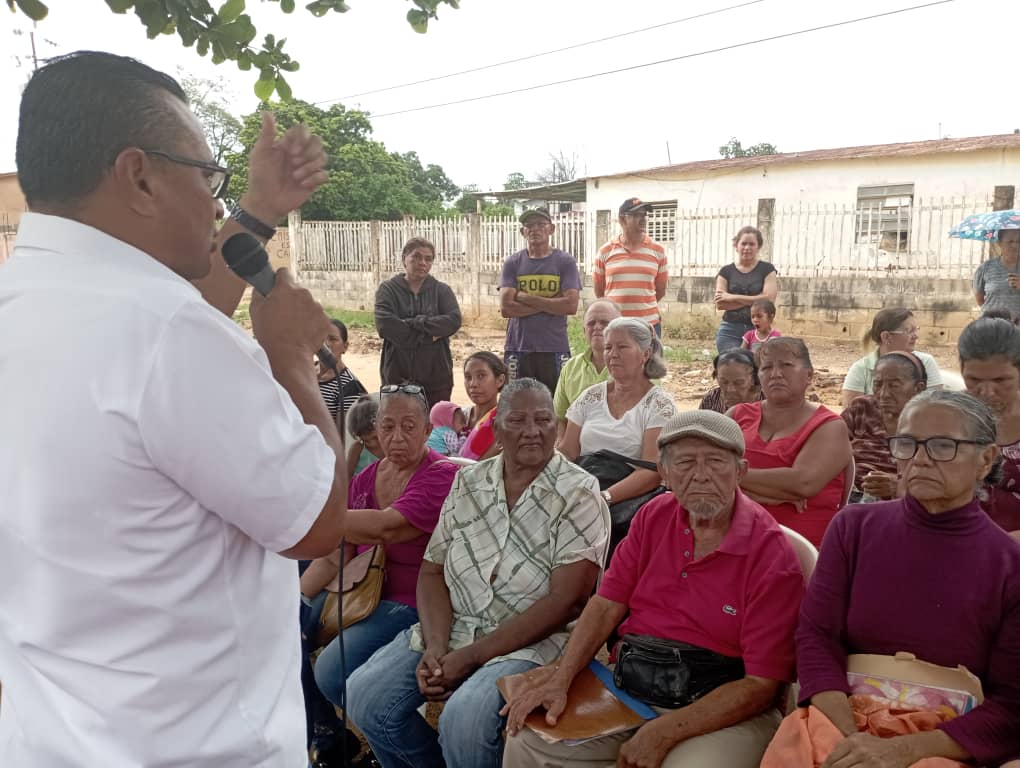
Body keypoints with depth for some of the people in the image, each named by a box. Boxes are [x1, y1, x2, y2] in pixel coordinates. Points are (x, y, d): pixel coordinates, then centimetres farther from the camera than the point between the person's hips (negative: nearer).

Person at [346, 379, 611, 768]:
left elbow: (566, 601, -15)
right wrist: (435, 646, -12)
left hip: (531, 640, -5)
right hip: (452, 627, 5)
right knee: (366, 695, -10)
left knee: (464, 717, -30)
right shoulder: (467, 482, 6)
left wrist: (471, 656, -17)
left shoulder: (579, 495, -9)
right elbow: (432, 570, 7)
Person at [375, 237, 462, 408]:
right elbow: (385, 325, -13)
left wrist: (414, 323, -15)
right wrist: (428, 335, -13)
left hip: (436, 376, 1)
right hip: (397, 377, -1)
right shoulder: (388, 289, 4)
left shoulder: (442, 290, 8)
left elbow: (454, 320, -10)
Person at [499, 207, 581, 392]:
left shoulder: (565, 261, 2)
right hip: (518, 349, 1)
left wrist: (526, 298, -9)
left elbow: (571, 305, -10)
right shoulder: (512, 263, 5)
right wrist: (550, 304, -8)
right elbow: (506, 308, -6)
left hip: (555, 349, -1)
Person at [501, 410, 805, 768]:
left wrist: (663, 733, -22)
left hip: (724, 709, -4)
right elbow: (607, 605, 3)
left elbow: (762, 683, -16)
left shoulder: (772, 556, -14)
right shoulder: (653, 517, 3)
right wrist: (560, 679, -11)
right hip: (629, 689, 4)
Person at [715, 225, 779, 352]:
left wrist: (733, 297, -9)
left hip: (759, 330, -1)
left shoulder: (767, 269, 6)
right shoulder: (726, 272, 9)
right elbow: (720, 304, -3)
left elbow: (769, 299, -8)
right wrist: (754, 300, -9)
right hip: (730, 331, 1)